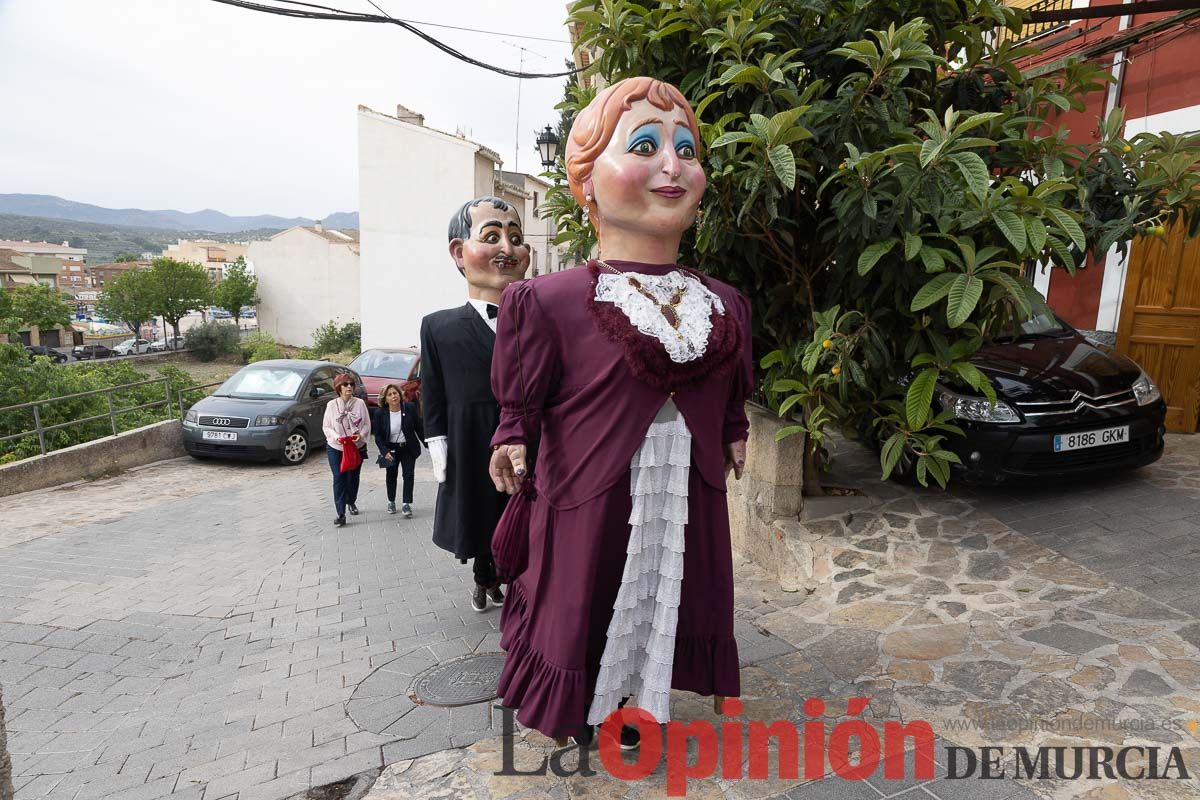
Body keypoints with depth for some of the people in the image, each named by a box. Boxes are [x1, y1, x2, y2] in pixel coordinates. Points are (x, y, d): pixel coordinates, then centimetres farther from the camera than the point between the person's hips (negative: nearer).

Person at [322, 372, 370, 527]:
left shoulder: (360, 403, -4)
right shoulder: (331, 405, -4)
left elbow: (367, 424, -1)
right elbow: (326, 427, -1)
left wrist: (361, 435, -20)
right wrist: (336, 437, -18)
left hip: (357, 447, 1)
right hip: (335, 447, -1)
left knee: (353, 477, 13)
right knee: (339, 478, -6)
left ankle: (351, 502, 41)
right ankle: (341, 514, -5)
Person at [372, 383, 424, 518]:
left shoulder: (410, 408, -13)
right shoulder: (380, 413, -13)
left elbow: (419, 428, -3)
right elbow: (377, 435, -8)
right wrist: (384, 451, -20)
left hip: (408, 448, 0)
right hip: (391, 449, 1)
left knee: (408, 475, -7)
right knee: (391, 475, 14)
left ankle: (406, 504, -2)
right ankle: (391, 502, 33)